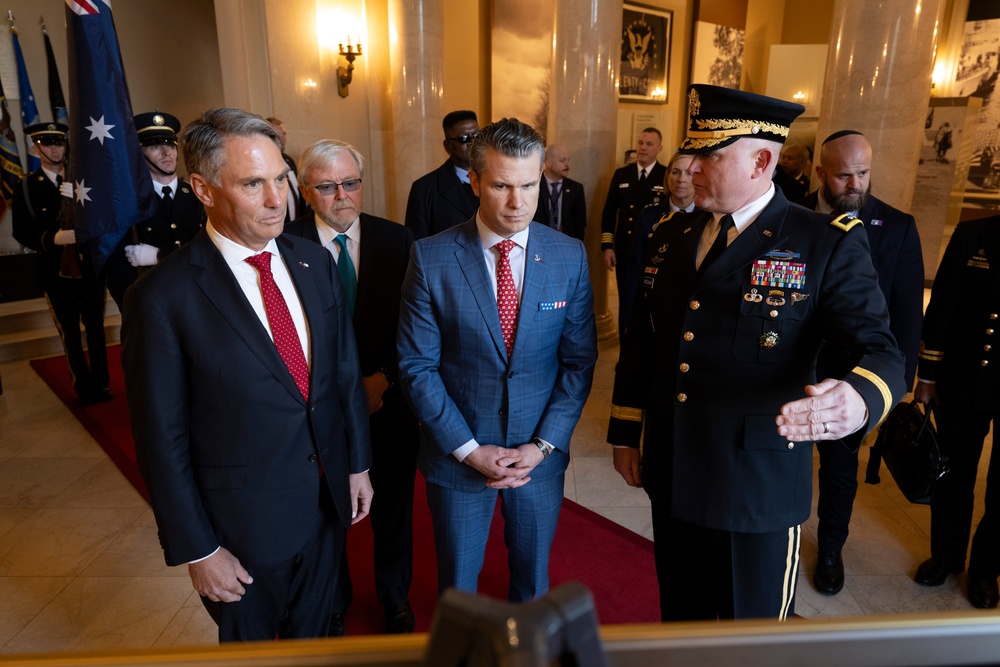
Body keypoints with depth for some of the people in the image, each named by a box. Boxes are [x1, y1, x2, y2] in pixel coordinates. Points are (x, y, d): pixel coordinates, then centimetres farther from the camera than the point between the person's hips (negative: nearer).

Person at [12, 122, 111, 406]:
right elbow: (22, 233, -3)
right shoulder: (26, 187, 0)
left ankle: (101, 384, 25)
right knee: (70, 336, 11)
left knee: (95, 331, 11)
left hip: (90, 271, 0)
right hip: (57, 275, 0)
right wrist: (54, 238, -20)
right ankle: (84, 388, 25)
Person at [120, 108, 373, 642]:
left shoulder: (314, 262, -4)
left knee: (315, 635, 27)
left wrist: (358, 463, 7)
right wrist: (195, 549, -9)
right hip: (243, 523, -4)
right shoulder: (162, 297, -19)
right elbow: (161, 439, -14)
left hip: (328, 499, 4)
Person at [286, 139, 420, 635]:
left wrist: (383, 379, -16)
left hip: (388, 403, 2)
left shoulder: (397, 240, -5)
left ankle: (395, 597, 47)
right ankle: (333, 605, 47)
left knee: (393, 509, 20)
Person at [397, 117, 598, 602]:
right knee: (458, 586, 19)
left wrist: (544, 444, -9)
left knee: (533, 579, 24)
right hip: (458, 455, -1)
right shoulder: (431, 257, -13)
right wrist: (469, 449, -13)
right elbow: (417, 367, -10)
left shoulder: (569, 256, -7)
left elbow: (580, 359, -3)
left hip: (540, 454, 2)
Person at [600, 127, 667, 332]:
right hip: (624, 252, 3)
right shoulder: (621, 174, 7)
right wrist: (607, 246, 0)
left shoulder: (667, 176, -3)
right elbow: (609, 212, 8)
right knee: (625, 305, 12)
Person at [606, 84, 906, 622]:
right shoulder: (670, 238, 5)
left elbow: (879, 350, -17)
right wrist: (624, 435, 11)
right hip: (671, 478, 4)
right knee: (679, 621, 23)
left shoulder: (829, 244, -10)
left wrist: (859, 401, -40)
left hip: (758, 490, -4)